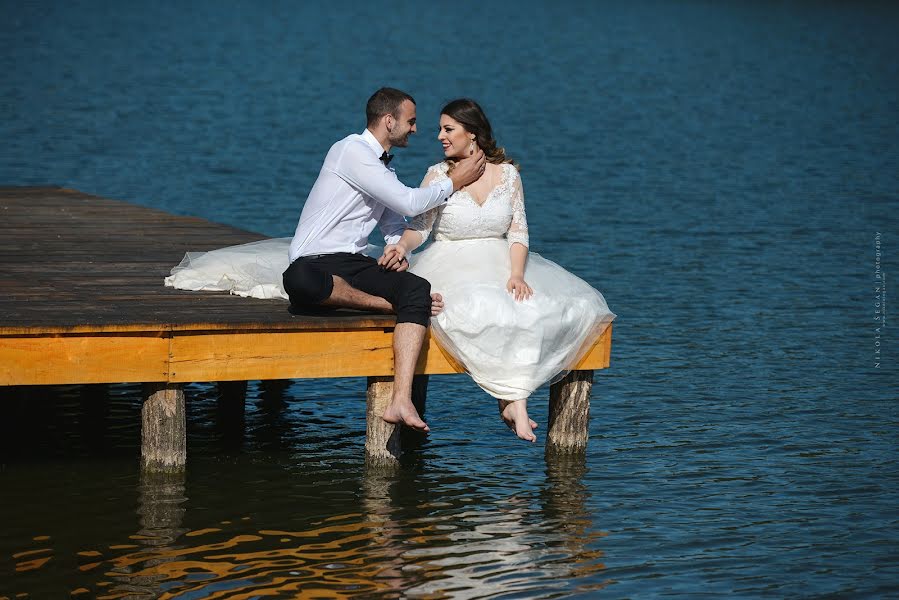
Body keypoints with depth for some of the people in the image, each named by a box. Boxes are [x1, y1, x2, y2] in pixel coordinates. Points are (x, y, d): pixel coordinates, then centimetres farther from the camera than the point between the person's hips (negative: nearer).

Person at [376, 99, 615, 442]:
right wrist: (402, 246, -26)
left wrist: (517, 275, -15)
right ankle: (514, 401, -28)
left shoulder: (507, 173, 5)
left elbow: (518, 232, 1)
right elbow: (420, 226, -3)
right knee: (481, 310, -37)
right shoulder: (438, 175, 1)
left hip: (501, 263, 3)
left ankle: (512, 395, -24)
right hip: (452, 268, -3)